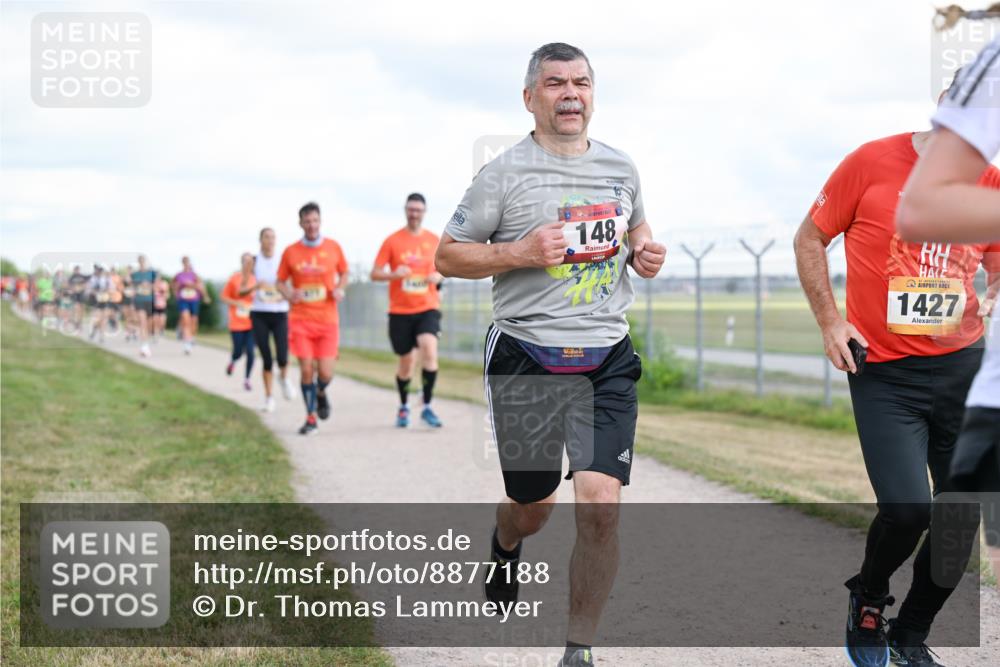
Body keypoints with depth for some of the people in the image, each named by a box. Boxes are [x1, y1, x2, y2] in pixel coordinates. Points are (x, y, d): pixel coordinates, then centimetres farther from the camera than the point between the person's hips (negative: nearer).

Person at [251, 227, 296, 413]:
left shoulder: (283, 261, 3)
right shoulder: (253, 261, 2)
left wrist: (282, 296, -16)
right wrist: (256, 287, -18)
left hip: (279, 313, 0)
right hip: (259, 314, 0)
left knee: (282, 358, -13)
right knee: (266, 359, -3)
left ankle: (284, 378, 21)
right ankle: (269, 397, 12)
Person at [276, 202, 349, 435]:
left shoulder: (333, 247, 2)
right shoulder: (290, 252, 1)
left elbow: (343, 273, 16)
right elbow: (280, 282, 10)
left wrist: (340, 289, -5)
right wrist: (289, 294, -12)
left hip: (328, 320, 0)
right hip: (300, 319, 0)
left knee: (325, 373, -6)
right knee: (306, 369, -6)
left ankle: (321, 394, 30)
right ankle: (311, 418, 11)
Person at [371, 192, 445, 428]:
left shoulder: (434, 240, 6)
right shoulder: (392, 241, 0)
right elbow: (375, 273, 0)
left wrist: (438, 276, -5)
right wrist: (394, 274, -20)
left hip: (427, 308, 0)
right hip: (400, 311, 0)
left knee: (430, 351, -23)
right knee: (406, 362, 7)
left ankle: (427, 407, -16)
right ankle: (403, 407, 31)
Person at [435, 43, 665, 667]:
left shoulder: (621, 167, 9)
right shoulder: (505, 173, -5)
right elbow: (447, 256, -1)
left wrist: (646, 252, 4)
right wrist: (519, 252, -16)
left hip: (607, 361, 2)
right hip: (527, 359, -2)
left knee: (600, 506, -12)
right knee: (534, 505, 13)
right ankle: (504, 547, 52)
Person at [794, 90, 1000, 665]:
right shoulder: (873, 163, -5)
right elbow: (810, 239, 5)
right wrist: (830, 321, -3)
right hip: (884, 373, -4)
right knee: (906, 508, -16)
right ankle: (869, 596, 17)